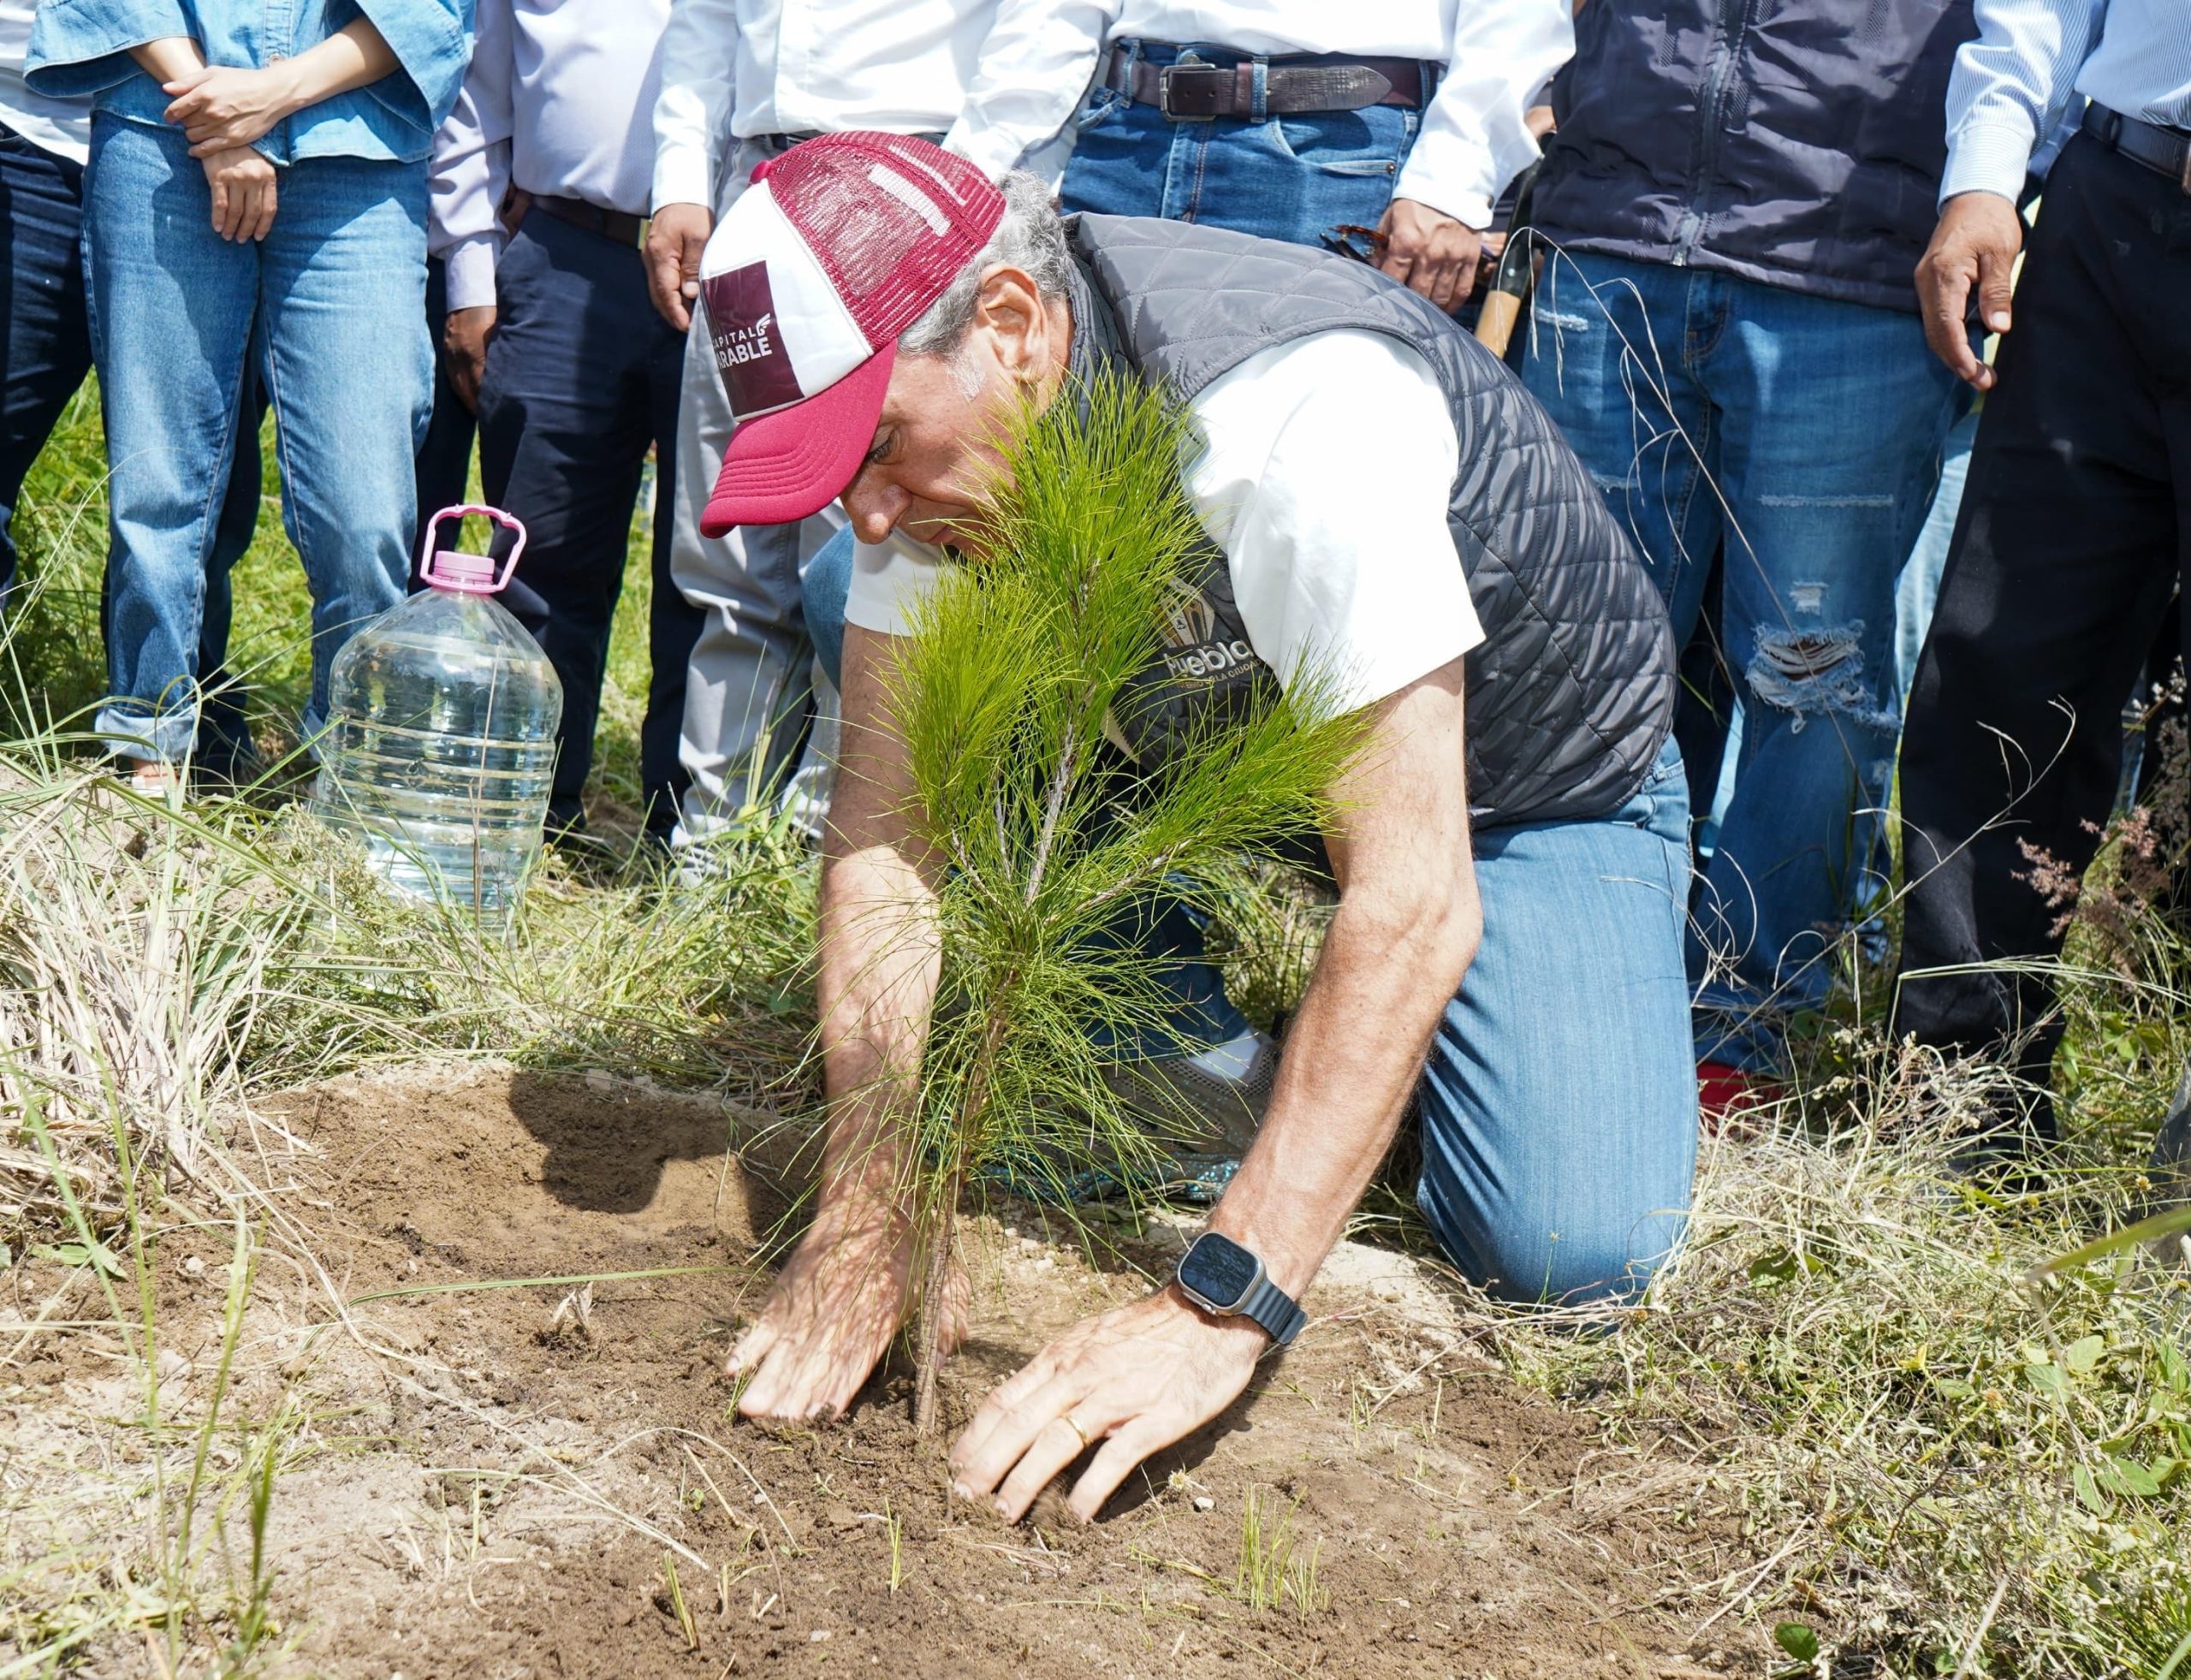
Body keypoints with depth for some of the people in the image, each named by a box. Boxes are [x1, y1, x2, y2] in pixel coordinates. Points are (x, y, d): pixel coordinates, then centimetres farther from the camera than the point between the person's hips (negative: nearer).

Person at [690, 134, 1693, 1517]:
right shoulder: (920, 392, -21)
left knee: (1572, 1250, -26)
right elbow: (886, 818, -20)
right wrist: (863, 1221, -30)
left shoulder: (1298, 422, -40)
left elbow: (1414, 900, -43)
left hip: (1530, 780, -5)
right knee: (845, 604, -15)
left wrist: (1218, 1313, -49)